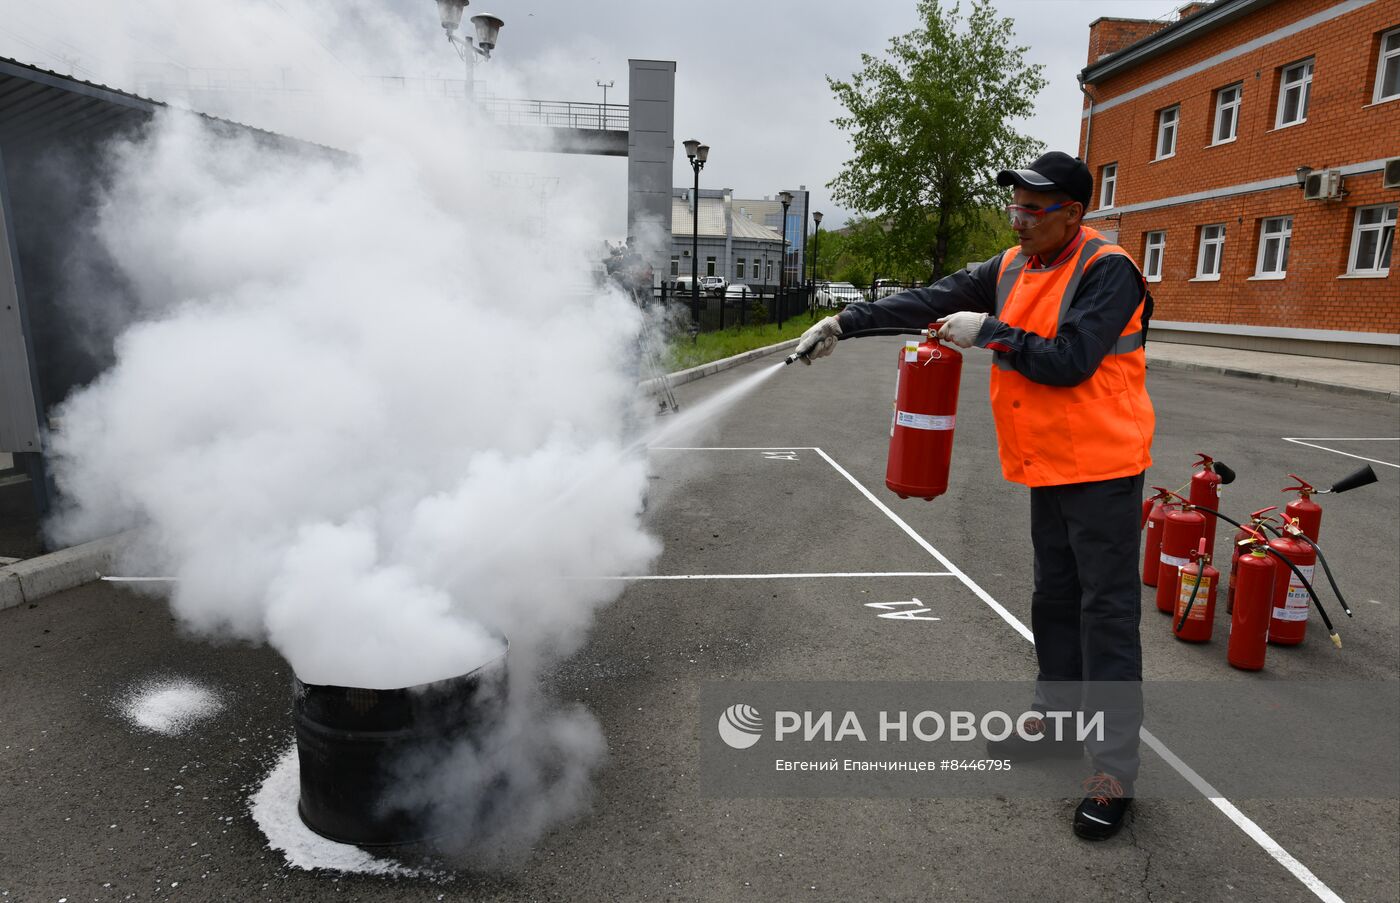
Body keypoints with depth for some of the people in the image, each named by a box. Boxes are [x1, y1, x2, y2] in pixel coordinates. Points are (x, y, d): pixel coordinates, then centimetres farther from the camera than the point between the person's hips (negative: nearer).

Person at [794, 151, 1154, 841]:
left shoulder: (1107, 271, -14)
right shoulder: (1011, 268, 8)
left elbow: (1069, 361, -23)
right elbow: (930, 301, 4)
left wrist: (989, 333, -17)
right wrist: (844, 322, -2)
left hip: (1101, 467, -7)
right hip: (1048, 465, 8)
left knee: (1106, 609, -3)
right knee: (1053, 598, 17)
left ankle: (1114, 766, 8)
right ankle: (1058, 719, 34)